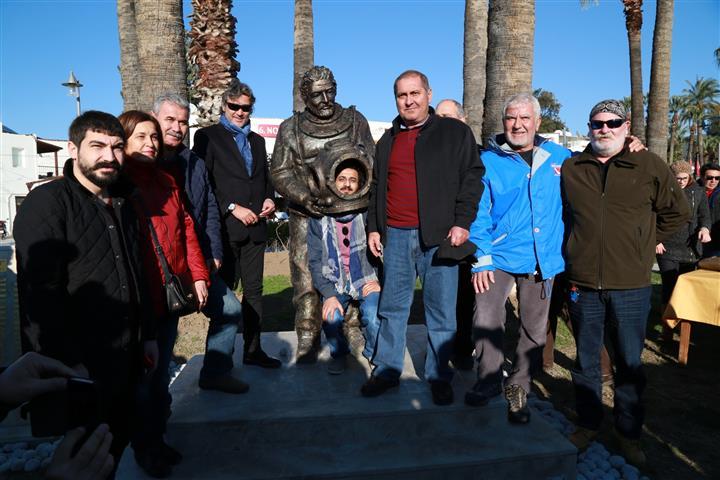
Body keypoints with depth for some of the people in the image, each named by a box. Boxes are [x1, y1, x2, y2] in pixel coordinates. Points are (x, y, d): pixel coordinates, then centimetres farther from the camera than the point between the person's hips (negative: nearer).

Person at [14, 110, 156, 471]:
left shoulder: (123, 204, 12)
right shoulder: (46, 203, -12)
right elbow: (41, 293, -19)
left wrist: (148, 334, 18)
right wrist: (69, 363, -21)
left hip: (124, 366, 7)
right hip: (74, 373, -7)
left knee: (114, 450, 18)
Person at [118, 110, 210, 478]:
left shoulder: (166, 182, 13)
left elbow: (186, 229, 12)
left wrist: (198, 274, 6)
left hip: (169, 295, 6)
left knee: (161, 373, 16)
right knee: (142, 378, 8)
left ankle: (158, 439, 33)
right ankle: (145, 449, 27)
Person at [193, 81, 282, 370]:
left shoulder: (257, 140, 19)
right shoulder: (207, 136, 2)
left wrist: (269, 199, 4)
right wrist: (232, 208, -13)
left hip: (255, 227, 5)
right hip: (225, 227, -5)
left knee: (254, 289, 9)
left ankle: (253, 349, 19)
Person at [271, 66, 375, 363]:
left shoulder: (355, 121, 8)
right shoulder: (290, 129, 6)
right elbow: (280, 172, 3)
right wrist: (304, 197, -14)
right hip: (307, 217, 0)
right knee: (306, 280, -1)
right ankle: (307, 345, 11)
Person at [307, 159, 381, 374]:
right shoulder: (319, 219, -2)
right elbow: (315, 261, -2)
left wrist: (377, 279, -9)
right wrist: (329, 295, -13)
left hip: (366, 279, -1)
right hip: (335, 282, 1)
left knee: (374, 318, -27)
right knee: (331, 317, -26)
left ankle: (374, 355, 10)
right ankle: (338, 354, 10)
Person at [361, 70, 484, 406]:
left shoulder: (455, 132, 5)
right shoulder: (388, 141, 18)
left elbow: (472, 177, 0)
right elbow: (377, 187, 22)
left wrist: (462, 222, -9)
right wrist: (373, 227, 14)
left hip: (439, 236, -3)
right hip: (395, 236, 4)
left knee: (441, 311, 3)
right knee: (392, 307, 10)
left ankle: (439, 377, 18)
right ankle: (386, 370, 23)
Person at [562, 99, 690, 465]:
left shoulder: (649, 166, 1)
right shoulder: (570, 169, 5)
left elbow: (677, 212, 10)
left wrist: (643, 242, 4)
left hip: (631, 286, -1)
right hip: (583, 284, 1)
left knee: (630, 364, 10)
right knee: (585, 362, 13)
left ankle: (629, 435, 27)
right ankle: (587, 425, 30)